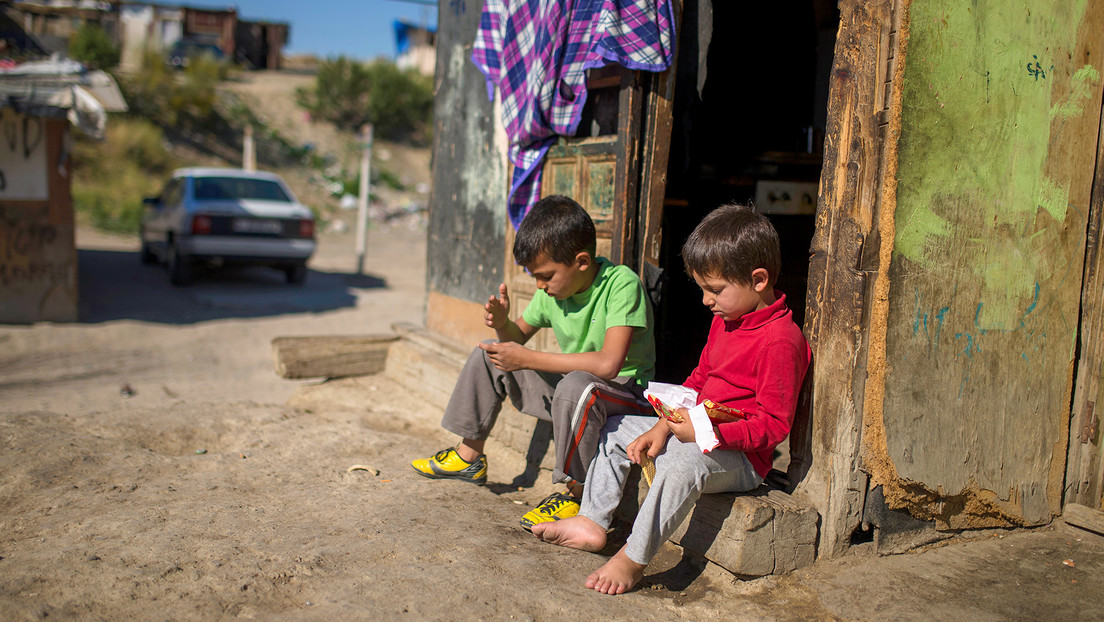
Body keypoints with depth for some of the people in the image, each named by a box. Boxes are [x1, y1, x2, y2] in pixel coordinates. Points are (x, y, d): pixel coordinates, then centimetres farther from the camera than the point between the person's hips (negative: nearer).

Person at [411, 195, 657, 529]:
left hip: (627, 394, -8)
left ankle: (576, 493, -21)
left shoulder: (622, 284, -24)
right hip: (567, 387, 8)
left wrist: (527, 359, -30)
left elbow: (608, 364, -36)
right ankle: (469, 456, 16)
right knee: (488, 354, 6)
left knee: (577, 385, -40)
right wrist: (502, 322, -13)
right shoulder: (553, 289, -3)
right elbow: (519, 335, 13)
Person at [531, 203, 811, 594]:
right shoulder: (724, 320, 9)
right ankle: (592, 522, 9)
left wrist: (707, 432, -31)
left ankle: (633, 559, -27)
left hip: (740, 455, -10)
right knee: (616, 429, 12)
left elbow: (773, 424, -23)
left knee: (682, 460, -39)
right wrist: (663, 427, 2)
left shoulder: (780, 340, -21)